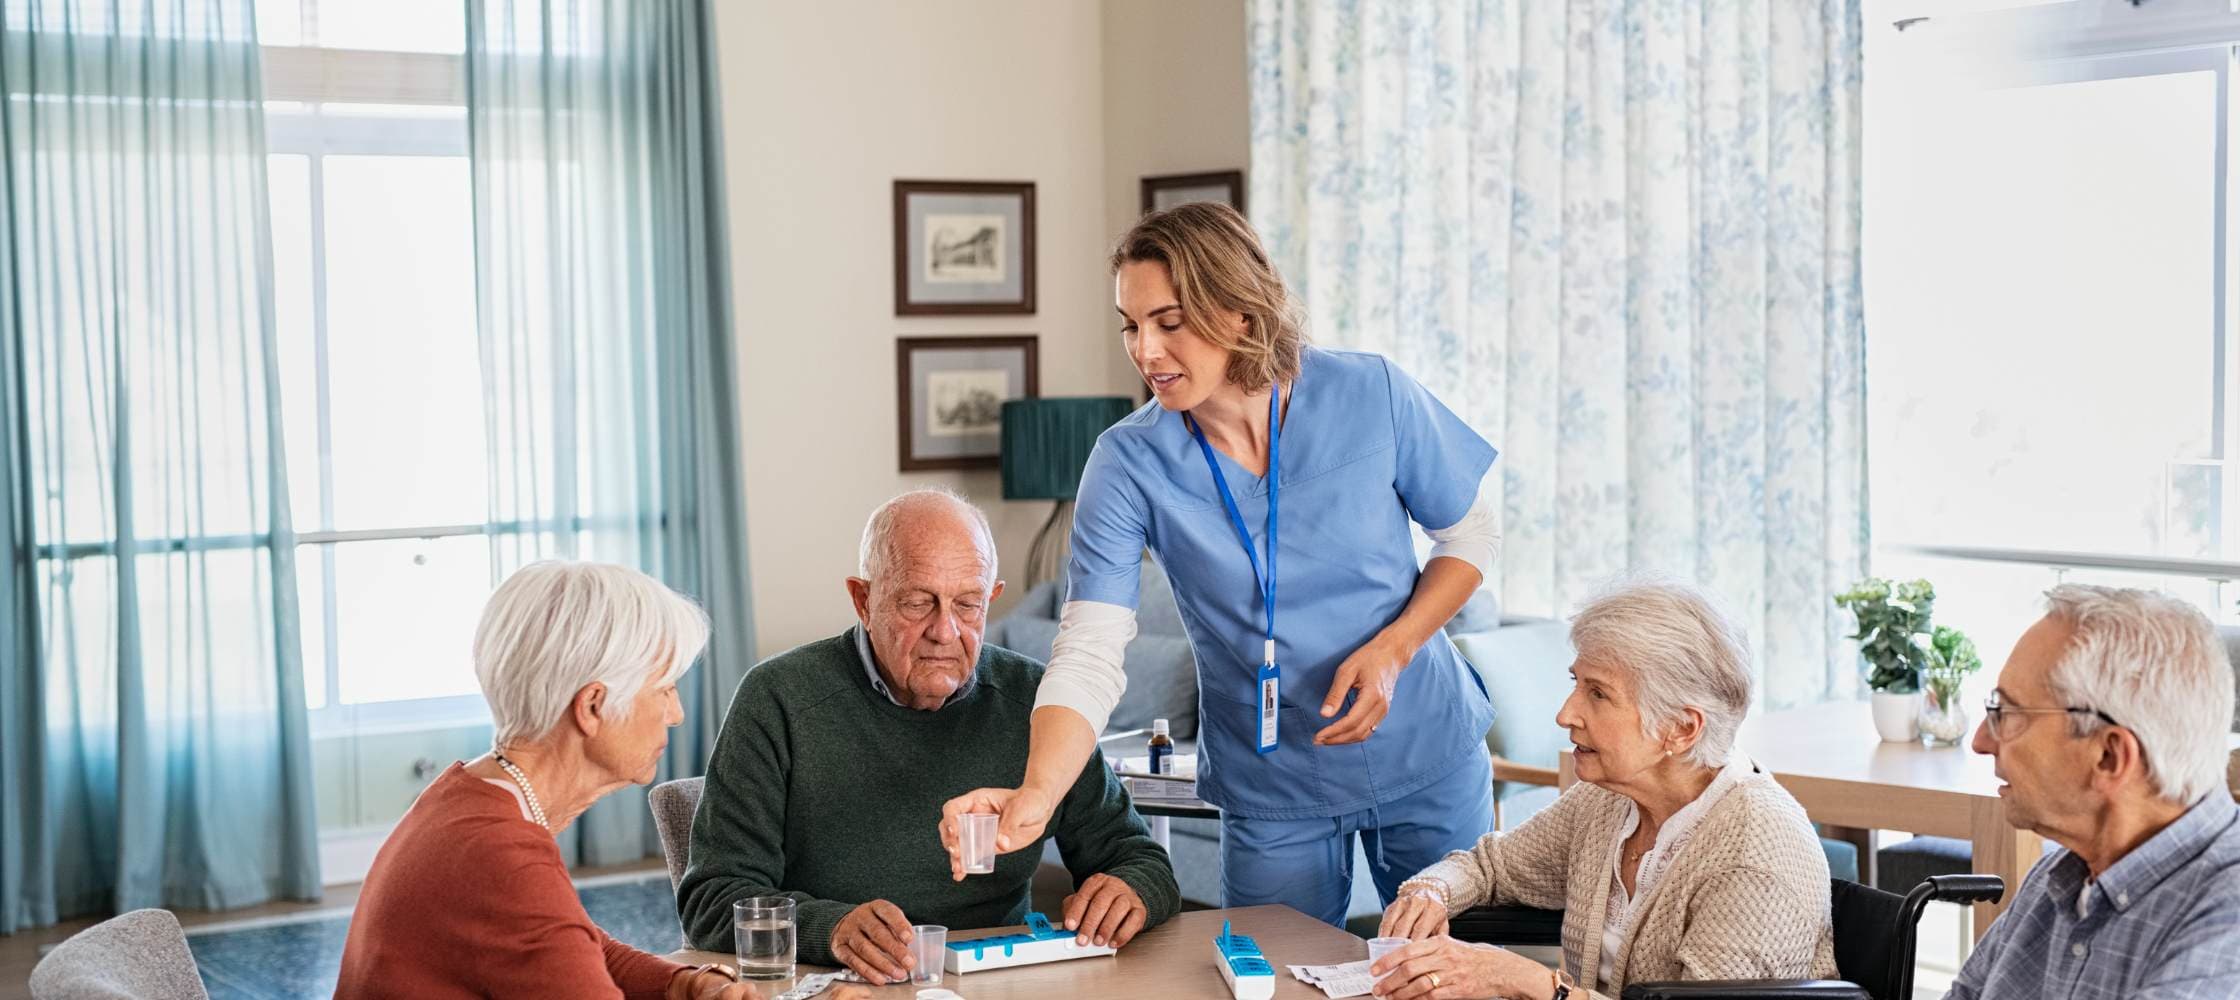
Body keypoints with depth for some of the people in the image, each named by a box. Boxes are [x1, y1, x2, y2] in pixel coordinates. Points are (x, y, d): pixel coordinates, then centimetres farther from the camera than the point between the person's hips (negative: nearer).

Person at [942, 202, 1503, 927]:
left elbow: (1471, 531, -1)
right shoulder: (1129, 465, -15)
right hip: (1272, 794, 0)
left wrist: (1393, 649, -17)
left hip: (1429, 758, 1)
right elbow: (1089, 654, -22)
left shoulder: (1368, 395, -15)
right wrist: (1036, 796, -38)